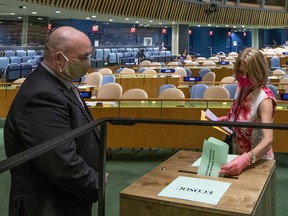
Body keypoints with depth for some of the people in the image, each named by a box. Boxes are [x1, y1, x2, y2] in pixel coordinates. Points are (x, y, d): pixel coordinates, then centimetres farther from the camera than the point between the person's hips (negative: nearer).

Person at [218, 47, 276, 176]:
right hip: (238, 154, 6)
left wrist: (246, 159, -52)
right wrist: (227, 119, -7)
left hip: (257, 160, -6)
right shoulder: (241, 87, -6)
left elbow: (268, 139, -37)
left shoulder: (264, 98, -27)